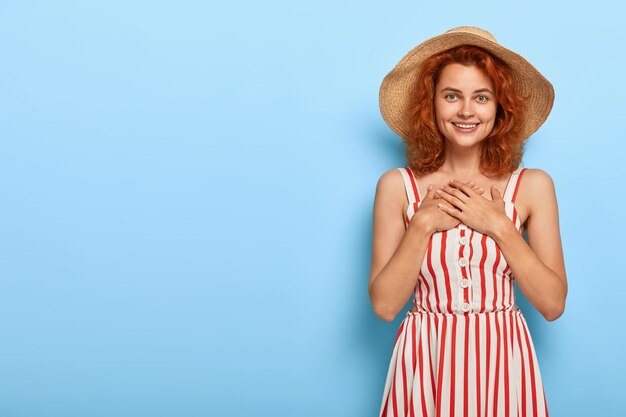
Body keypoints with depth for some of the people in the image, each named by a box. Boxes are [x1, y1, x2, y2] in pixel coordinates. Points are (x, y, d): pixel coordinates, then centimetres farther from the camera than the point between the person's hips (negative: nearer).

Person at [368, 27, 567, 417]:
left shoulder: (534, 186, -3)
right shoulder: (397, 186, -4)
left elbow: (553, 304, -5)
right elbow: (384, 305, -7)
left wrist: (500, 226, -13)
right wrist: (423, 225, -15)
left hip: (502, 363, 0)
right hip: (426, 363, 0)